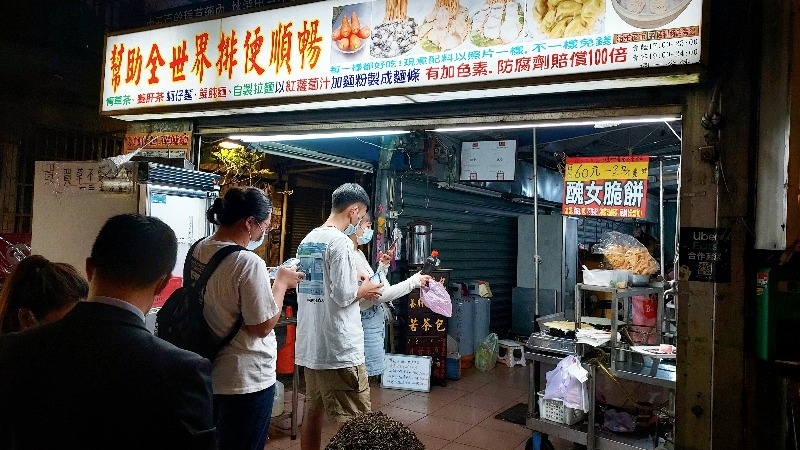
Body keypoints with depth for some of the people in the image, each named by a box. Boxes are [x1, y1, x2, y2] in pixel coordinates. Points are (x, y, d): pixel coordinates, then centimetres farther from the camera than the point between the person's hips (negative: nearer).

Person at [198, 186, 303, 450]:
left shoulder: (198, 251, 0)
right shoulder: (248, 262, -26)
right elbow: (263, 326, -21)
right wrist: (282, 282, -9)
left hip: (208, 372, 8)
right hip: (245, 380, -8)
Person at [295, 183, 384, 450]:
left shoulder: (307, 241, 11)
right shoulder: (341, 242, -15)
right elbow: (343, 296, -20)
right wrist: (364, 290, 0)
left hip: (310, 344, 9)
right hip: (339, 347, -9)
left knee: (313, 411, 17)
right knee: (356, 423, -1)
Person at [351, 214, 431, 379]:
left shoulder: (359, 254, 13)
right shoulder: (352, 258, -19)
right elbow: (379, 294, -21)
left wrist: (383, 265, 9)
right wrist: (414, 281, -16)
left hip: (374, 321, 10)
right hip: (366, 322, -10)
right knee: (364, 373, -3)